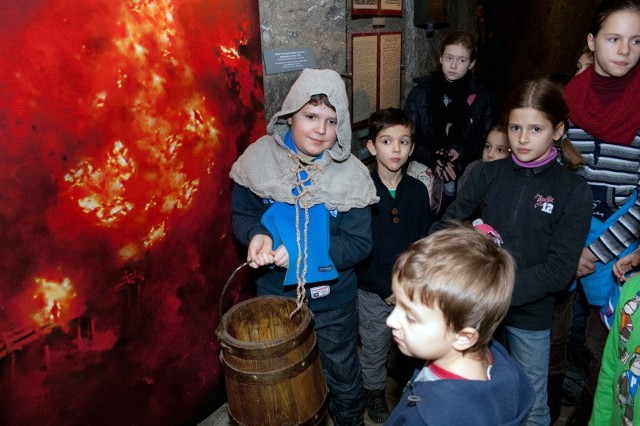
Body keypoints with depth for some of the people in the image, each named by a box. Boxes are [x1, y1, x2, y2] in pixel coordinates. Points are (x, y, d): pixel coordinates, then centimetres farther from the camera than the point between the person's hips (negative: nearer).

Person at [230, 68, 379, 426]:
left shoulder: (351, 175, -18)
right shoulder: (260, 159, -13)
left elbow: (360, 244, -17)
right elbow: (242, 214, -2)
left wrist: (304, 252, -29)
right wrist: (256, 235, -25)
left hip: (332, 300, -1)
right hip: (275, 295, 2)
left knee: (343, 376, 23)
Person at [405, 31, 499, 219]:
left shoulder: (483, 99, 6)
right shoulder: (421, 92, 4)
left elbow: (487, 141, 8)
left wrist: (460, 151, -11)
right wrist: (433, 158, -14)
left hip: (464, 176, 1)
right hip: (425, 171, 0)